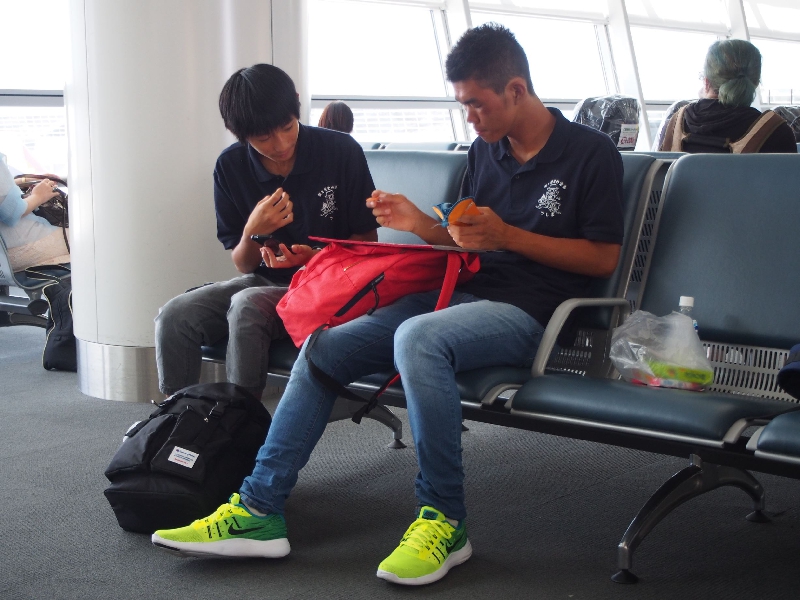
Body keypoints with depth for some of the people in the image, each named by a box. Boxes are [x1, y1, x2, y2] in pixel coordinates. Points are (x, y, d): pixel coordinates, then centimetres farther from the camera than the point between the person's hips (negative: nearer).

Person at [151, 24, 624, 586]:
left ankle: (444, 520, -25)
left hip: (525, 311, -7)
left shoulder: (591, 152, -3)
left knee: (417, 337, -38)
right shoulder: (485, 150, 16)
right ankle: (259, 510, -6)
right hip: (460, 293, 7)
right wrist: (420, 223, 1)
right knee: (323, 347, -7)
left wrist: (507, 235, -12)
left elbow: (604, 259, -6)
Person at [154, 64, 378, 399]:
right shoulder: (230, 167, 0)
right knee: (174, 316, -20)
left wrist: (317, 257, -20)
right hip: (265, 281, 4)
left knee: (247, 305, -33)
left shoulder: (341, 152, -9)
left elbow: (367, 240, -1)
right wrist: (252, 232, -18)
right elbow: (243, 265, 5)